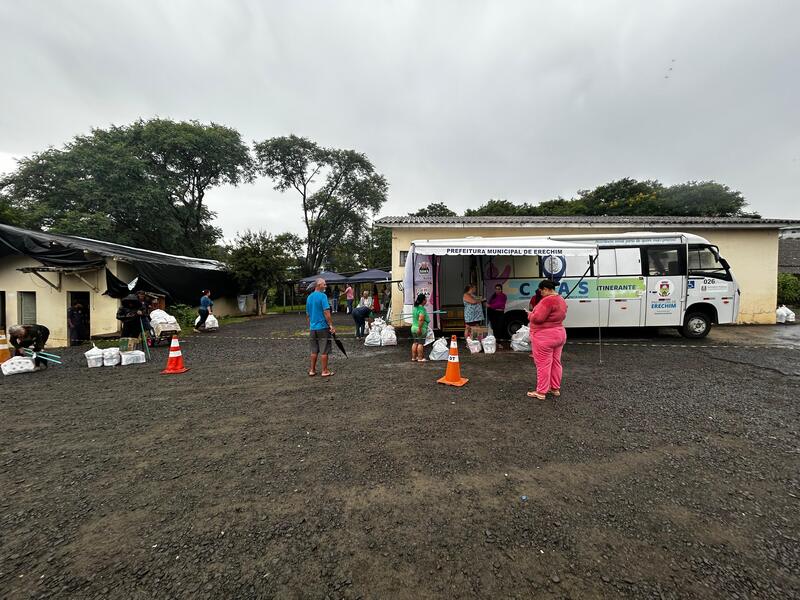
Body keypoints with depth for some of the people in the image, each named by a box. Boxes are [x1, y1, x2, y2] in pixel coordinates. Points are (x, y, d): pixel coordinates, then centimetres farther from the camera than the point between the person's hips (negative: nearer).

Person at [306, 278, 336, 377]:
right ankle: (325, 371, 8)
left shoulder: (309, 297, 10)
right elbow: (326, 312, -18)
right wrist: (331, 325, -14)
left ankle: (312, 370, 20)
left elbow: (307, 314, 16)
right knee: (324, 351, 2)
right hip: (323, 327, -7)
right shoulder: (322, 296, -13)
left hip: (312, 328, 7)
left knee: (314, 350, 14)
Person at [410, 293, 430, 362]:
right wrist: (420, 328, -23)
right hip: (421, 329, -8)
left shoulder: (415, 307, 11)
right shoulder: (422, 309, -17)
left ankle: (413, 357, 18)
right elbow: (421, 319, -25)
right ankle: (420, 358, 6)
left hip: (413, 327, 8)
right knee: (420, 343, 0)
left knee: (415, 343, 13)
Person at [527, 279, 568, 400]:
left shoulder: (547, 300, -22)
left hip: (545, 337, -10)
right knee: (556, 363, 16)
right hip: (559, 334, 10)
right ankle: (555, 389, 26)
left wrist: (530, 315, -6)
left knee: (543, 365, -2)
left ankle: (541, 392, 6)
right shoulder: (561, 300, 10)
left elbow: (537, 318, -24)